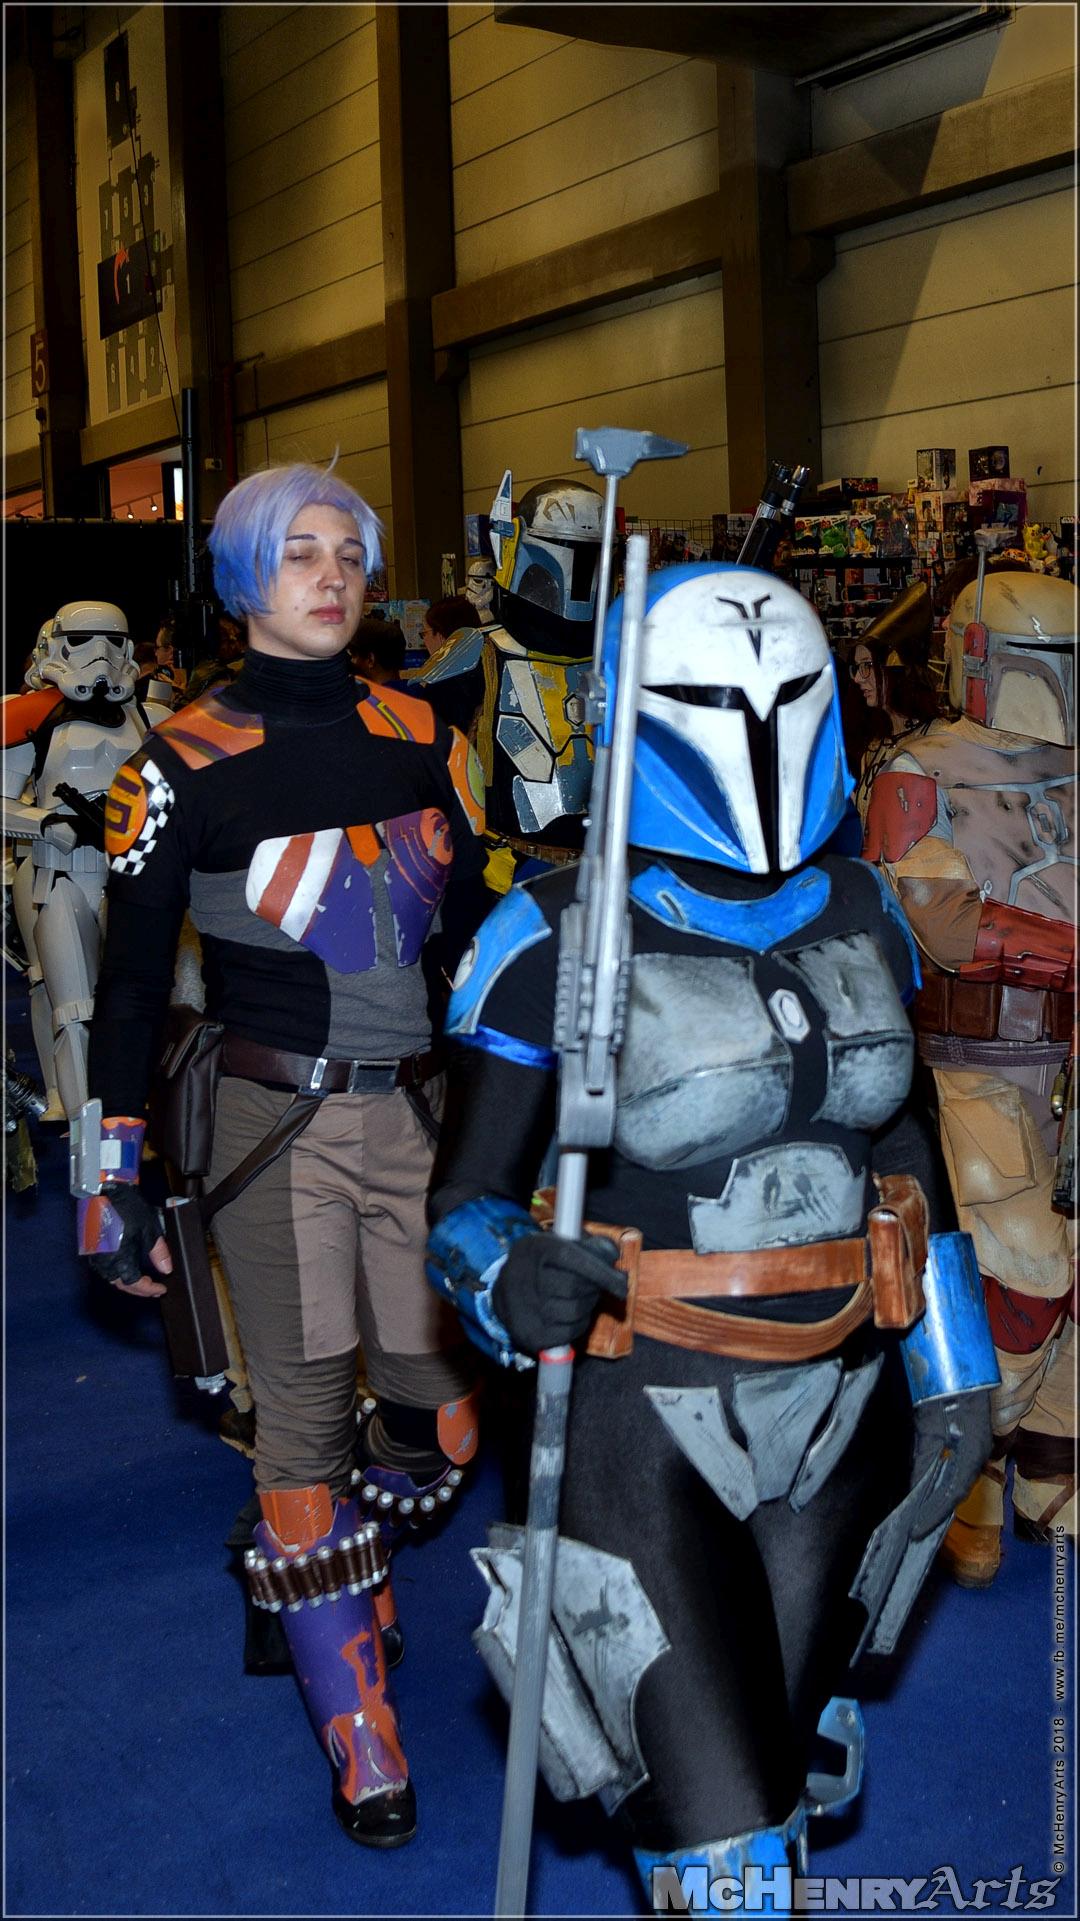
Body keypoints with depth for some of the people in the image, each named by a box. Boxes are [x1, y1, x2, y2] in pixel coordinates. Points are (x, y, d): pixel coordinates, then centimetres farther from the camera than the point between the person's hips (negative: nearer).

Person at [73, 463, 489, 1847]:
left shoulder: (422, 742, 6)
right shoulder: (184, 766, -5)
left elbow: (475, 938, 13)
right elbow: (131, 984, -1)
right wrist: (117, 1182, -2)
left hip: (418, 1115, 4)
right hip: (277, 1128, -4)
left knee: (440, 1411, 6)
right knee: (305, 1417, 1)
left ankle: (333, 1579, 40)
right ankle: (360, 1744, 18)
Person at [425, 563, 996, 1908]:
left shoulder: (861, 914, 1)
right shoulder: (554, 942, -15)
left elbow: (905, 1153, 11)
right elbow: (467, 1200, -12)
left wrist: (953, 1374, 11)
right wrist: (512, 1277, -35)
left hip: (842, 1408, 5)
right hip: (650, 1422, -5)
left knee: (783, 1775, 22)